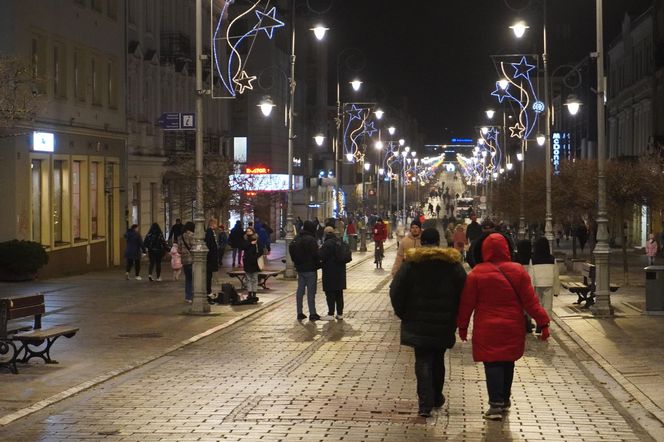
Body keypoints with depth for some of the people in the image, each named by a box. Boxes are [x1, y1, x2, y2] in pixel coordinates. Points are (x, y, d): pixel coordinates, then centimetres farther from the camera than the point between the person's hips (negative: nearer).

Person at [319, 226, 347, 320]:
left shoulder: (328, 243, -18)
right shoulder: (340, 242, 10)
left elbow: (320, 255, -21)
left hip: (330, 273, -8)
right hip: (340, 272, 8)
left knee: (330, 294, -3)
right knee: (339, 293, 12)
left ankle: (331, 314, -3)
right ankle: (340, 313, 15)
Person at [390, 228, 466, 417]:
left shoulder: (411, 263, -6)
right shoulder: (452, 264, -2)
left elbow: (396, 291, -6)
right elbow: (463, 293, 0)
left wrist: (403, 313, 7)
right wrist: (455, 318, 9)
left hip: (418, 323, -2)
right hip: (444, 323, 2)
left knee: (423, 361, 0)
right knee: (438, 360, 18)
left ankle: (425, 403, -12)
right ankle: (437, 398, 30)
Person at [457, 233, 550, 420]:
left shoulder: (477, 273, -8)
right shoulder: (518, 271, -3)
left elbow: (467, 303, -3)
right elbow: (530, 300, -3)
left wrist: (462, 326, 9)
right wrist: (543, 322, 2)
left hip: (487, 329, -3)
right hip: (512, 328, 3)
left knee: (492, 364, 0)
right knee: (508, 363, 17)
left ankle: (496, 405, -8)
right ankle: (505, 400, 29)